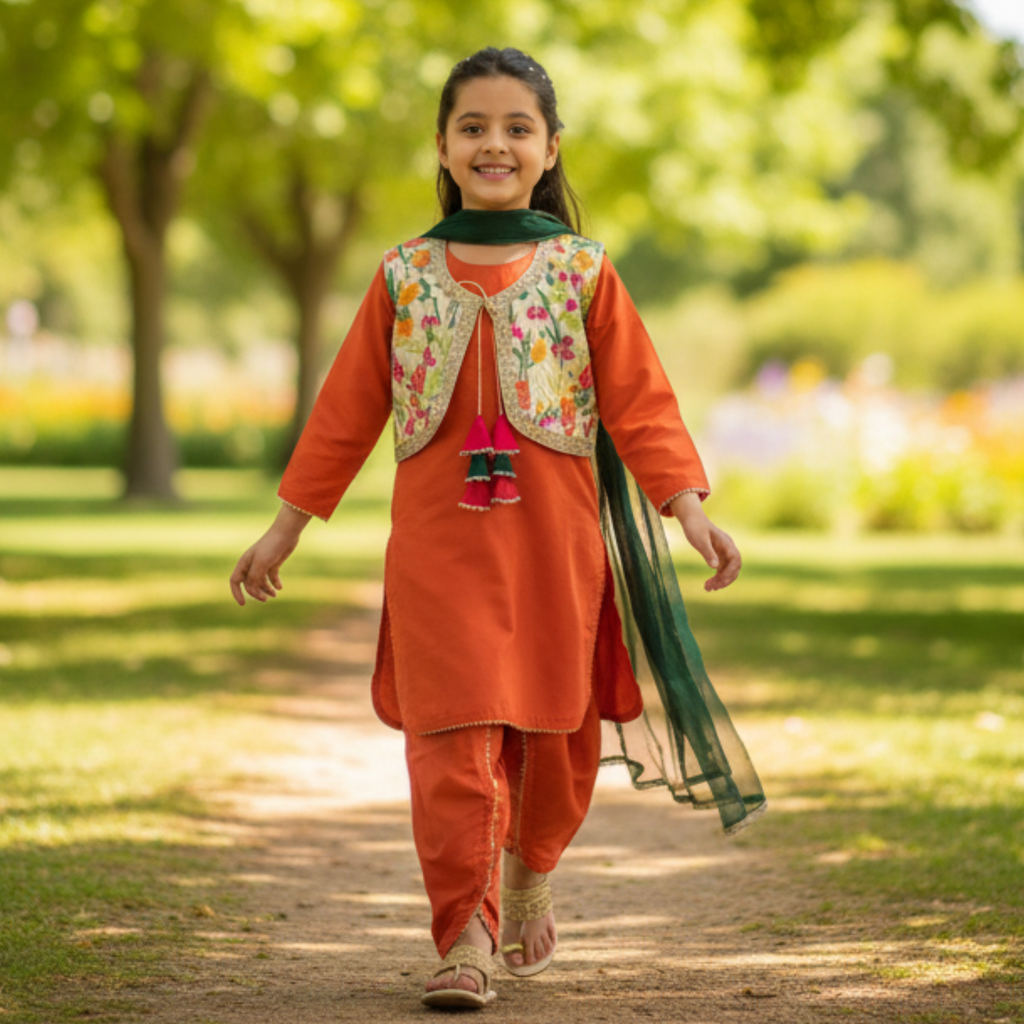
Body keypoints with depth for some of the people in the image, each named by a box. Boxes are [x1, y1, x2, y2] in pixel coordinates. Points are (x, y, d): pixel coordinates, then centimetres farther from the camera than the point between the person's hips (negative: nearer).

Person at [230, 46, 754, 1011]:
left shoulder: (580, 272, 3)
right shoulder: (405, 275, 5)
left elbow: (639, 399, 1)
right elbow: (346, 412, 10)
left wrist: (689, 510, -9)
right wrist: (285, 528, 12)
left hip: (554, 542, 1)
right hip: (438, 544, 0)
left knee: (557, 732, 10)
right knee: (450, 741, -8)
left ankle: (531, 872, 38)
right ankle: (465, 935, -2)